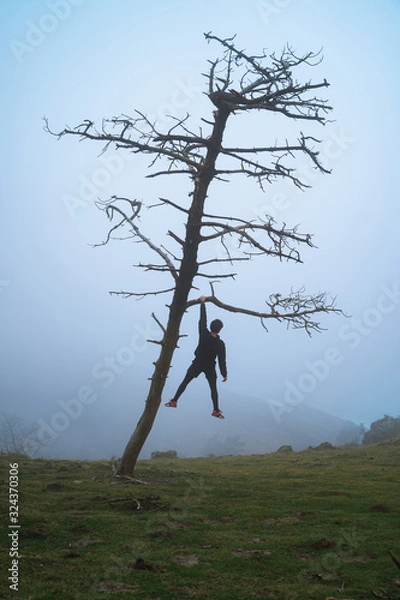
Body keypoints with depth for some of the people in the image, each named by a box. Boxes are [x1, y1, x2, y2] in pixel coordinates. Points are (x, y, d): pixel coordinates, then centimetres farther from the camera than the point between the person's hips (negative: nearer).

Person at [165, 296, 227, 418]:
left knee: (185, 382, 13)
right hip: (210, 368, -1)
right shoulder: (220, 344, -22)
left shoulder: (204, 334, -21)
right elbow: (222, 360, -16)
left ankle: (174, 401, 18)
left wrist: (202, 302, -4)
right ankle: (216, 411, 14)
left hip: (197, 364, 1)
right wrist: (224, 374, -5)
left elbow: (202, 319, -12)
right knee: (213, 388, 11)